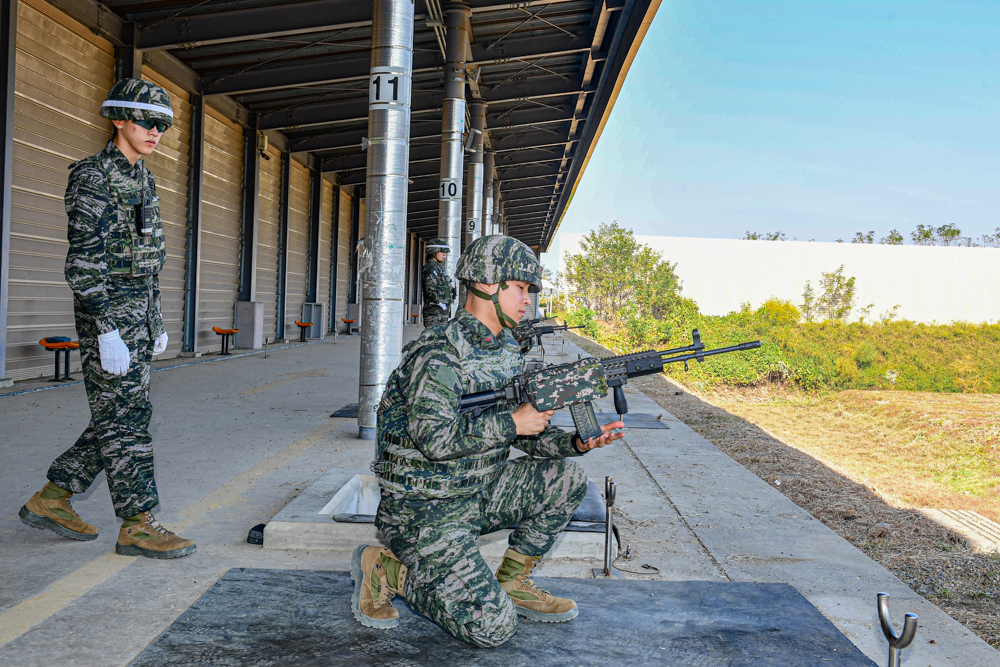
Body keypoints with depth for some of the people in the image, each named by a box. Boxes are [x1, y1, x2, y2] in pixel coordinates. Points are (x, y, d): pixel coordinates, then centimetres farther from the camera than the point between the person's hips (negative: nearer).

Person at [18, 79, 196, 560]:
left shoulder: (141, 179, 16)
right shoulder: (93, 179, -12)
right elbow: (84, 262, -18)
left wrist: (155, 322, 19)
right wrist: (107, 332, -23)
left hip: (139, 311, 9)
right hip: (107, 311, -9)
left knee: (118, 417, 11)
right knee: (126, 417, -6)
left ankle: (51, 500, 22)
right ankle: (138, 526, 1)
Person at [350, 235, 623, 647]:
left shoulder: (508, 353, 7)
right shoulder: (439, 353, -20)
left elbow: (528, 434, 10)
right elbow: (435, 439, -30)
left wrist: (576, 442, -9)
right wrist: (511, 422, -23)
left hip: (477, 493, 8)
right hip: (424, 508, -8)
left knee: (566, 479, 0)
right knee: (492, 628, -15)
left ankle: (511, 583, 11)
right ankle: (384, 570, 3)